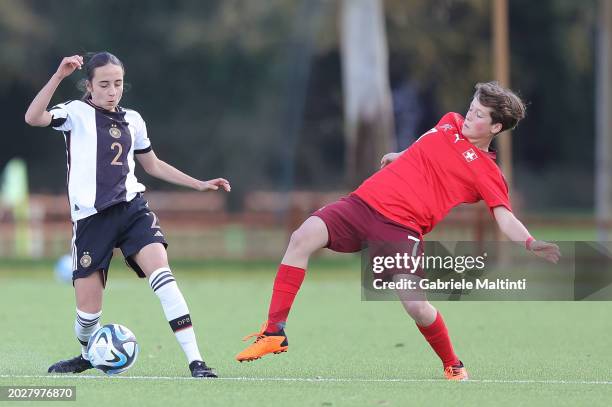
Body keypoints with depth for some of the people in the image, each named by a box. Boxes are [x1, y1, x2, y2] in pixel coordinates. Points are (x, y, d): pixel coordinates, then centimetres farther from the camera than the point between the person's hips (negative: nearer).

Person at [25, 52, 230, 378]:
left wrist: (200, 185, 25)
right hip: (91, 217, -2)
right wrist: (59, 76, -29)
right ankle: (87, 354, 34)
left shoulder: (132, 120, 13)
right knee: (88, 309, -2)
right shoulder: (77, 113, -1)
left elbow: (153, 165, 28)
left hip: (132, 208, 2)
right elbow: (33, 118, -21)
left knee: (161, 272, -23)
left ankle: (195, 360, -26)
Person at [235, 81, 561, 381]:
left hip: (400, 229, -5)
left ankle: (454, 368, 12)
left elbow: (506, 219, -11)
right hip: (363, 203, 5)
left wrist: (530, 244, -27)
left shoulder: (488, 173, 0)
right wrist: (398, 156, 45)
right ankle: (274, 333, -15)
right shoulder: (450, 123, 17)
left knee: (416, 306, -19)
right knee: (303, 237, -19)